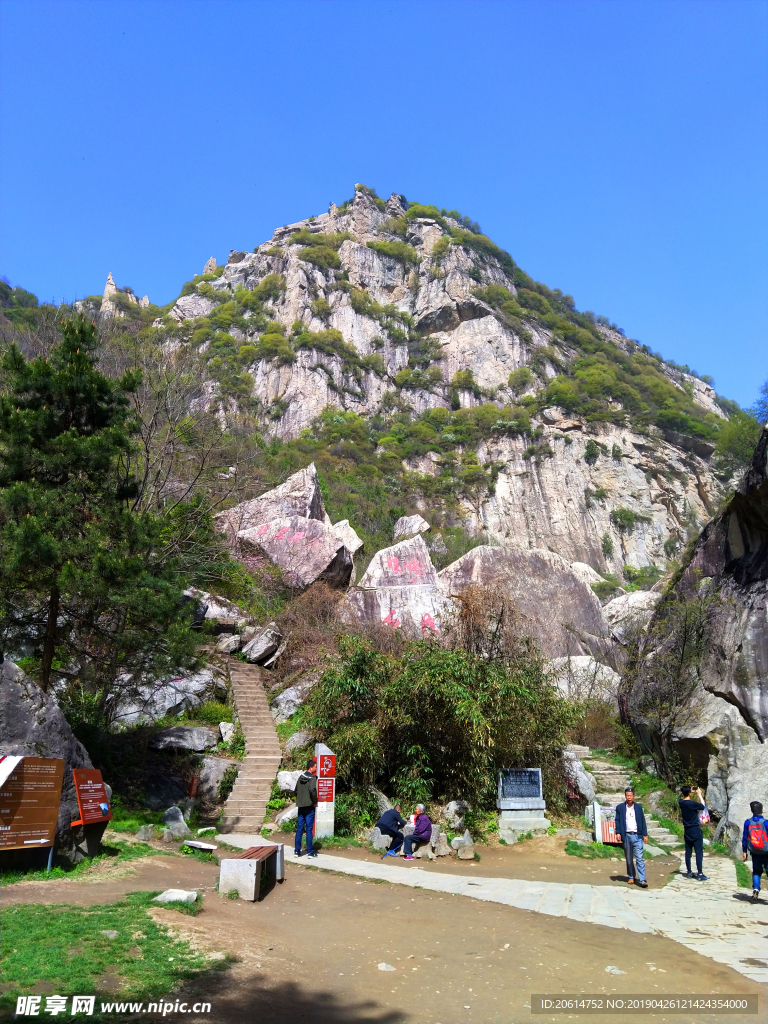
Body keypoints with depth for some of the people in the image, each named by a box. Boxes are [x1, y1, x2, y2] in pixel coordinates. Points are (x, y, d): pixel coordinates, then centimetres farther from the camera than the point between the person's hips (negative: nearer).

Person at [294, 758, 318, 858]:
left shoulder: (301, 777, 9)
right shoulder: (312, 778, -13)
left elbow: (296, 790, 14)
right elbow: (312, 790, -26)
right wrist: (315, 801, -14)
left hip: (301, 806, 6)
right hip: (309, 806, -6)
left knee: (299, 828, 12)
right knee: (309, 829, 0)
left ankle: (297, 851, 15)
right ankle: (310, 852, 4)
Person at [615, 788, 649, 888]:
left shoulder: (639, 807, 7)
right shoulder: (620, 807, 4)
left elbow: (643, 821, 8)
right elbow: (617, 821, 4)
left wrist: (645, 834, 4)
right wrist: (618, 833, -7)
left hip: (637, 836, -1)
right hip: (626, 836, 1)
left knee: (640, 858, -7)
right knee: (629, 859, 9)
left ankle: (642, 880, -7)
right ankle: (631, 877, 21)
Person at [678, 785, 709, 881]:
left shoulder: (680, 803, -1)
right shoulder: (693, 803, -20)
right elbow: (703, 806, -3)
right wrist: (699, 795, 4)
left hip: (687, 832, 6)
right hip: (696, 831, -6)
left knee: (688, 852, 12)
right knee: (699, 852, -1)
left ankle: (689, 872, 18)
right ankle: (700, 874, -1)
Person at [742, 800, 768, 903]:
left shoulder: (748, 822, -3)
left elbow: (745, 837, 2)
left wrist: (744, 852, 10)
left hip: (755, 853, 3)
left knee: (756, 872, 14)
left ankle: (755, 890, -3)